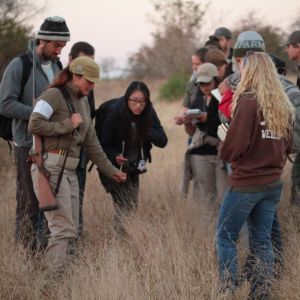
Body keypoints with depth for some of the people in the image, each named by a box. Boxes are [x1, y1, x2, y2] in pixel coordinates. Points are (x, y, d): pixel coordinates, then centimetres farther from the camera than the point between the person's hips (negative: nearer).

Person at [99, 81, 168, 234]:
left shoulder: (149, 114, -10)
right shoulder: (115, 113, -21)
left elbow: (162, 141, -12)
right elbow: (104, 144, -15)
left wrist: (147, 131, -29)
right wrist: (115, 157, -34)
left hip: (134, 168, 4)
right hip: (114, 167, -4)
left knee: (132, 204, 5)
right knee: (122, 204, -15)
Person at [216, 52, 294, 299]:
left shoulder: (248, 101, -15)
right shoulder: (283, 105, 6)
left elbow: (234, 146, -16)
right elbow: (288, 145, 13)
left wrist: (225, 154, 3)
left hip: (246, 183, -6)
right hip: (273, 183, 6)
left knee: (226, 237, 5)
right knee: (262, 241, 10)